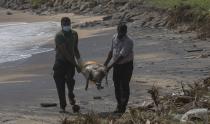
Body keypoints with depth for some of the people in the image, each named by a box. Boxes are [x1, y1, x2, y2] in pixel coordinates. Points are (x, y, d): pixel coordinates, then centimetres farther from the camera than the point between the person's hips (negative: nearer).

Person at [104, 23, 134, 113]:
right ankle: (119, 105, 25)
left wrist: (110, 66, -28)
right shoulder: (114, 38, 0)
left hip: (126, 65, -6)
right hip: (116, 65, 7)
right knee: (117, 85, 11)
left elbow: (121, 56, -27)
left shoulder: (128, 41, -23)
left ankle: (122, 107, 6)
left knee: (124, 86, -3)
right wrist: (106, 62, 12)